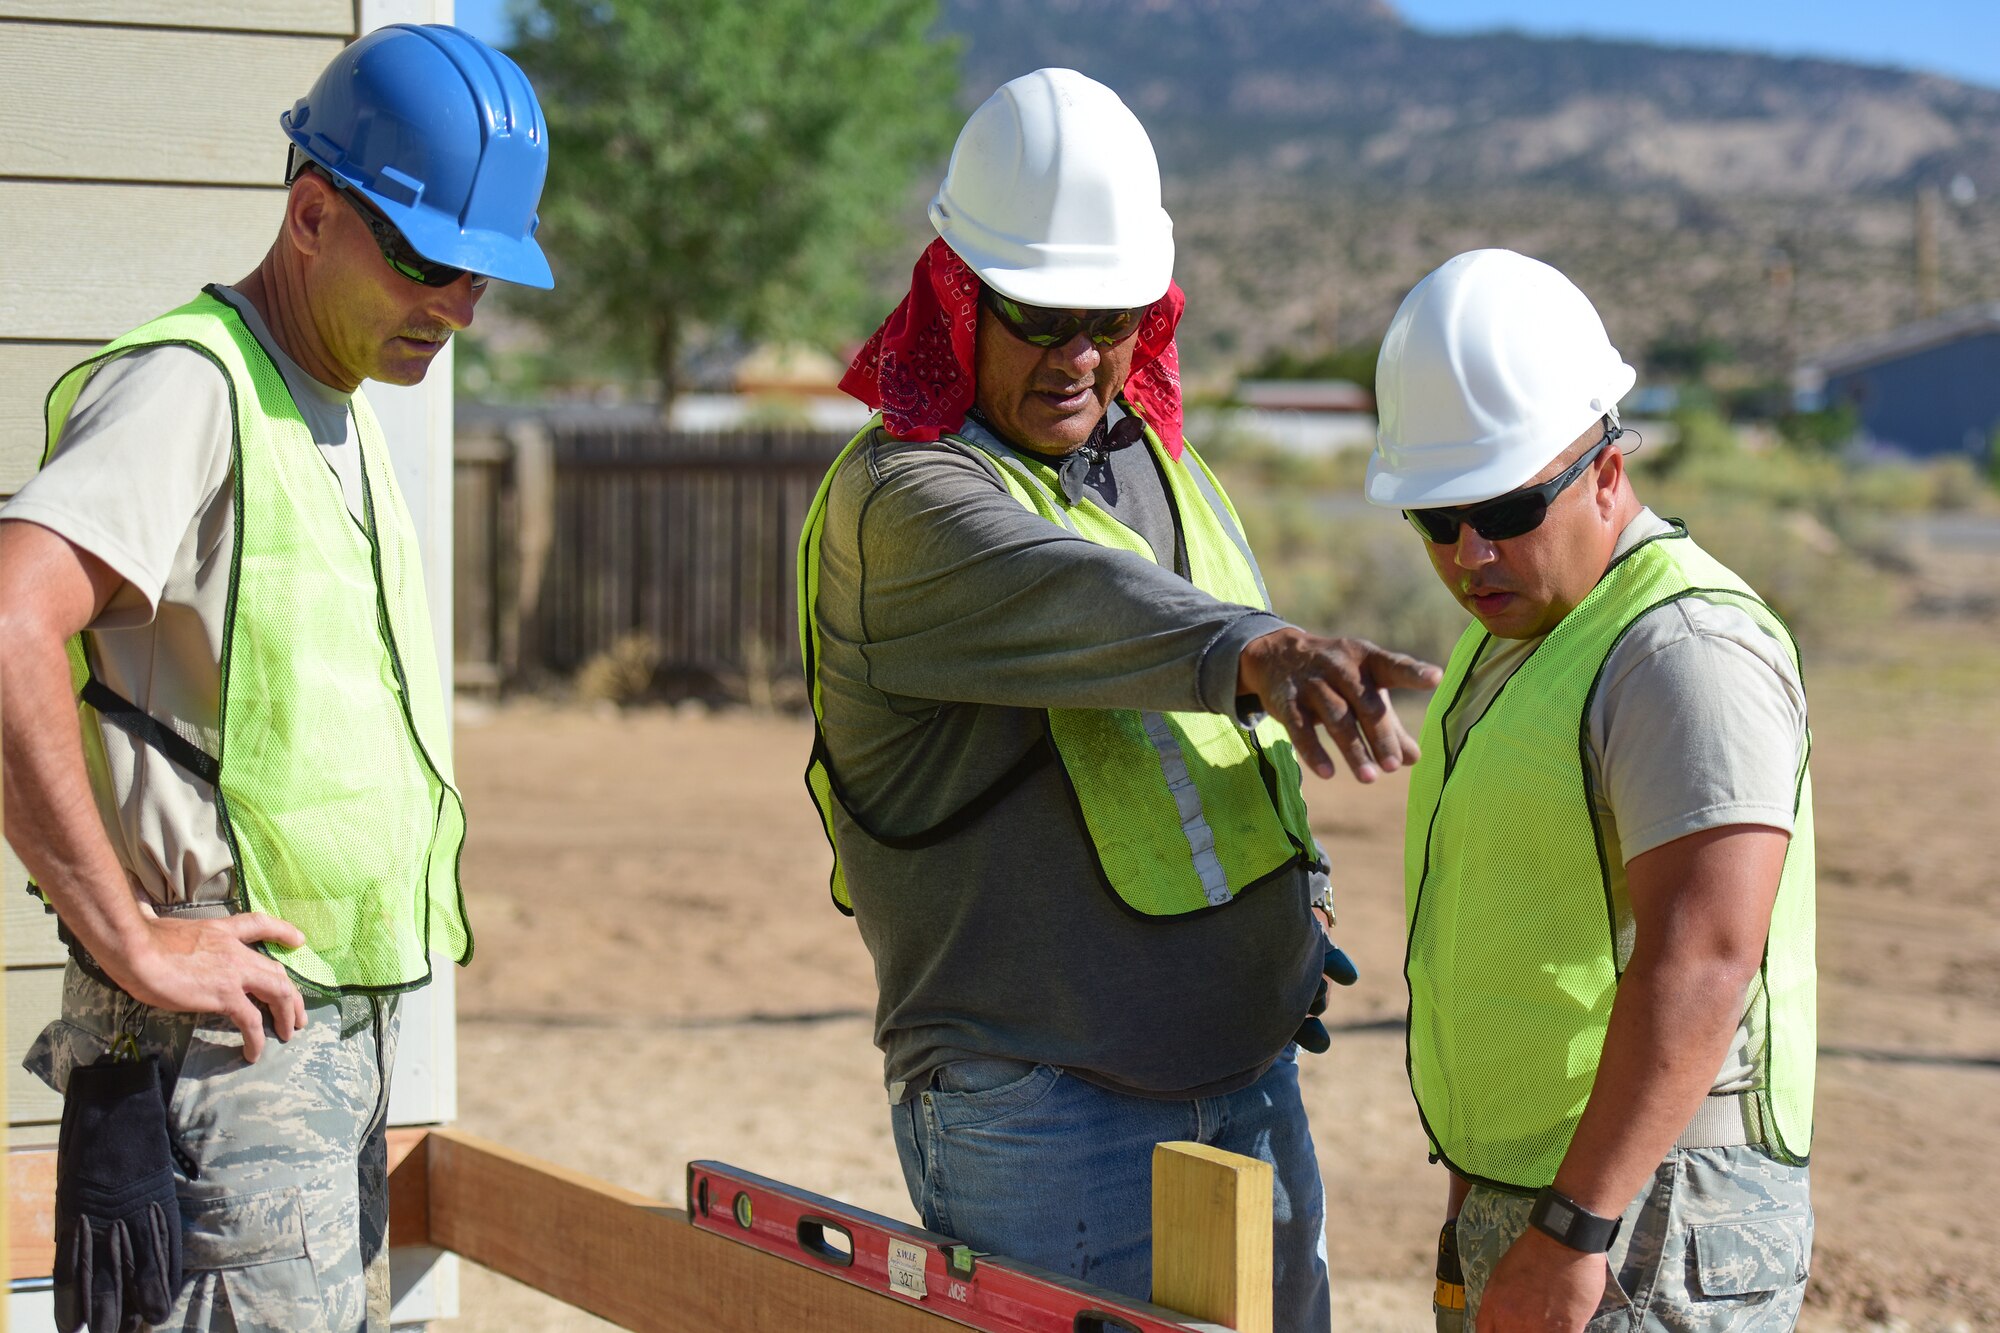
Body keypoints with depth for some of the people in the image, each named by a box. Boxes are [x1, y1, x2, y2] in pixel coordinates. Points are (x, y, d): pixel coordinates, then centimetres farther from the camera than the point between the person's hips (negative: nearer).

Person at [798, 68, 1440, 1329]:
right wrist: (1262, 651, -52)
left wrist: (1295, 907, 18)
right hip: (1040, 1110, -8)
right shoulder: (902, 498, -14)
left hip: (1247, 1073, 8)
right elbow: (1075, 602, -36)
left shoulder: (1161, 464, 13)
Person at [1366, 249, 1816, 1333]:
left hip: (1640, 1239, -10)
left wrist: (1572, 1231, -28)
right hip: (1527, 1203, 10)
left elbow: (1700, 964, -26)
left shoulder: (1687, 654, -18)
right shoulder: (1523, 631, 14)